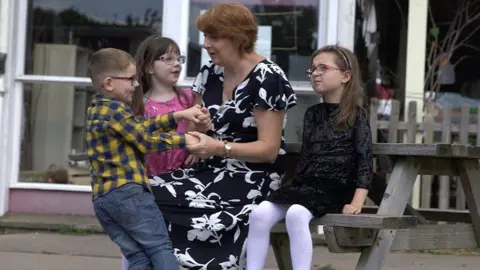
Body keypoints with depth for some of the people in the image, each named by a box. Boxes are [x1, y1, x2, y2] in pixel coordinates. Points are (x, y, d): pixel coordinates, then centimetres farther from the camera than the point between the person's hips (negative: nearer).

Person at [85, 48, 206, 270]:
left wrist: (179, 116, 15)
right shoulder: (115, 109, -9)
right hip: (128, 191, -9)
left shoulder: (96, 109, 21)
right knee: (161, 247, -5)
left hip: (101, 197, 9)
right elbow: (146, 141, -8)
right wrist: (183, 140, 3)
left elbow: (142, 126, 19)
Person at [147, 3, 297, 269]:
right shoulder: (210, 73, 10)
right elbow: (199, 126, 16)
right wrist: (193, 140, -9)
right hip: (213, 170, 7)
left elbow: (269, 149, -13)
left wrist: (219, 148, -26)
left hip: (252, 178, -7)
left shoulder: (266, 78, -11)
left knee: (161, 198, -27)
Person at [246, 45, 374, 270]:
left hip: (335, 189, -5)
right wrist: (297, 186, 7)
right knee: (260, 213, -21)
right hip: (304, 184, 5)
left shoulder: (356, 116, 2)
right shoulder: (312, 114, 18)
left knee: (296, 214, -36)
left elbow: (365, 161, -5)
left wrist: (357, 202, -15)